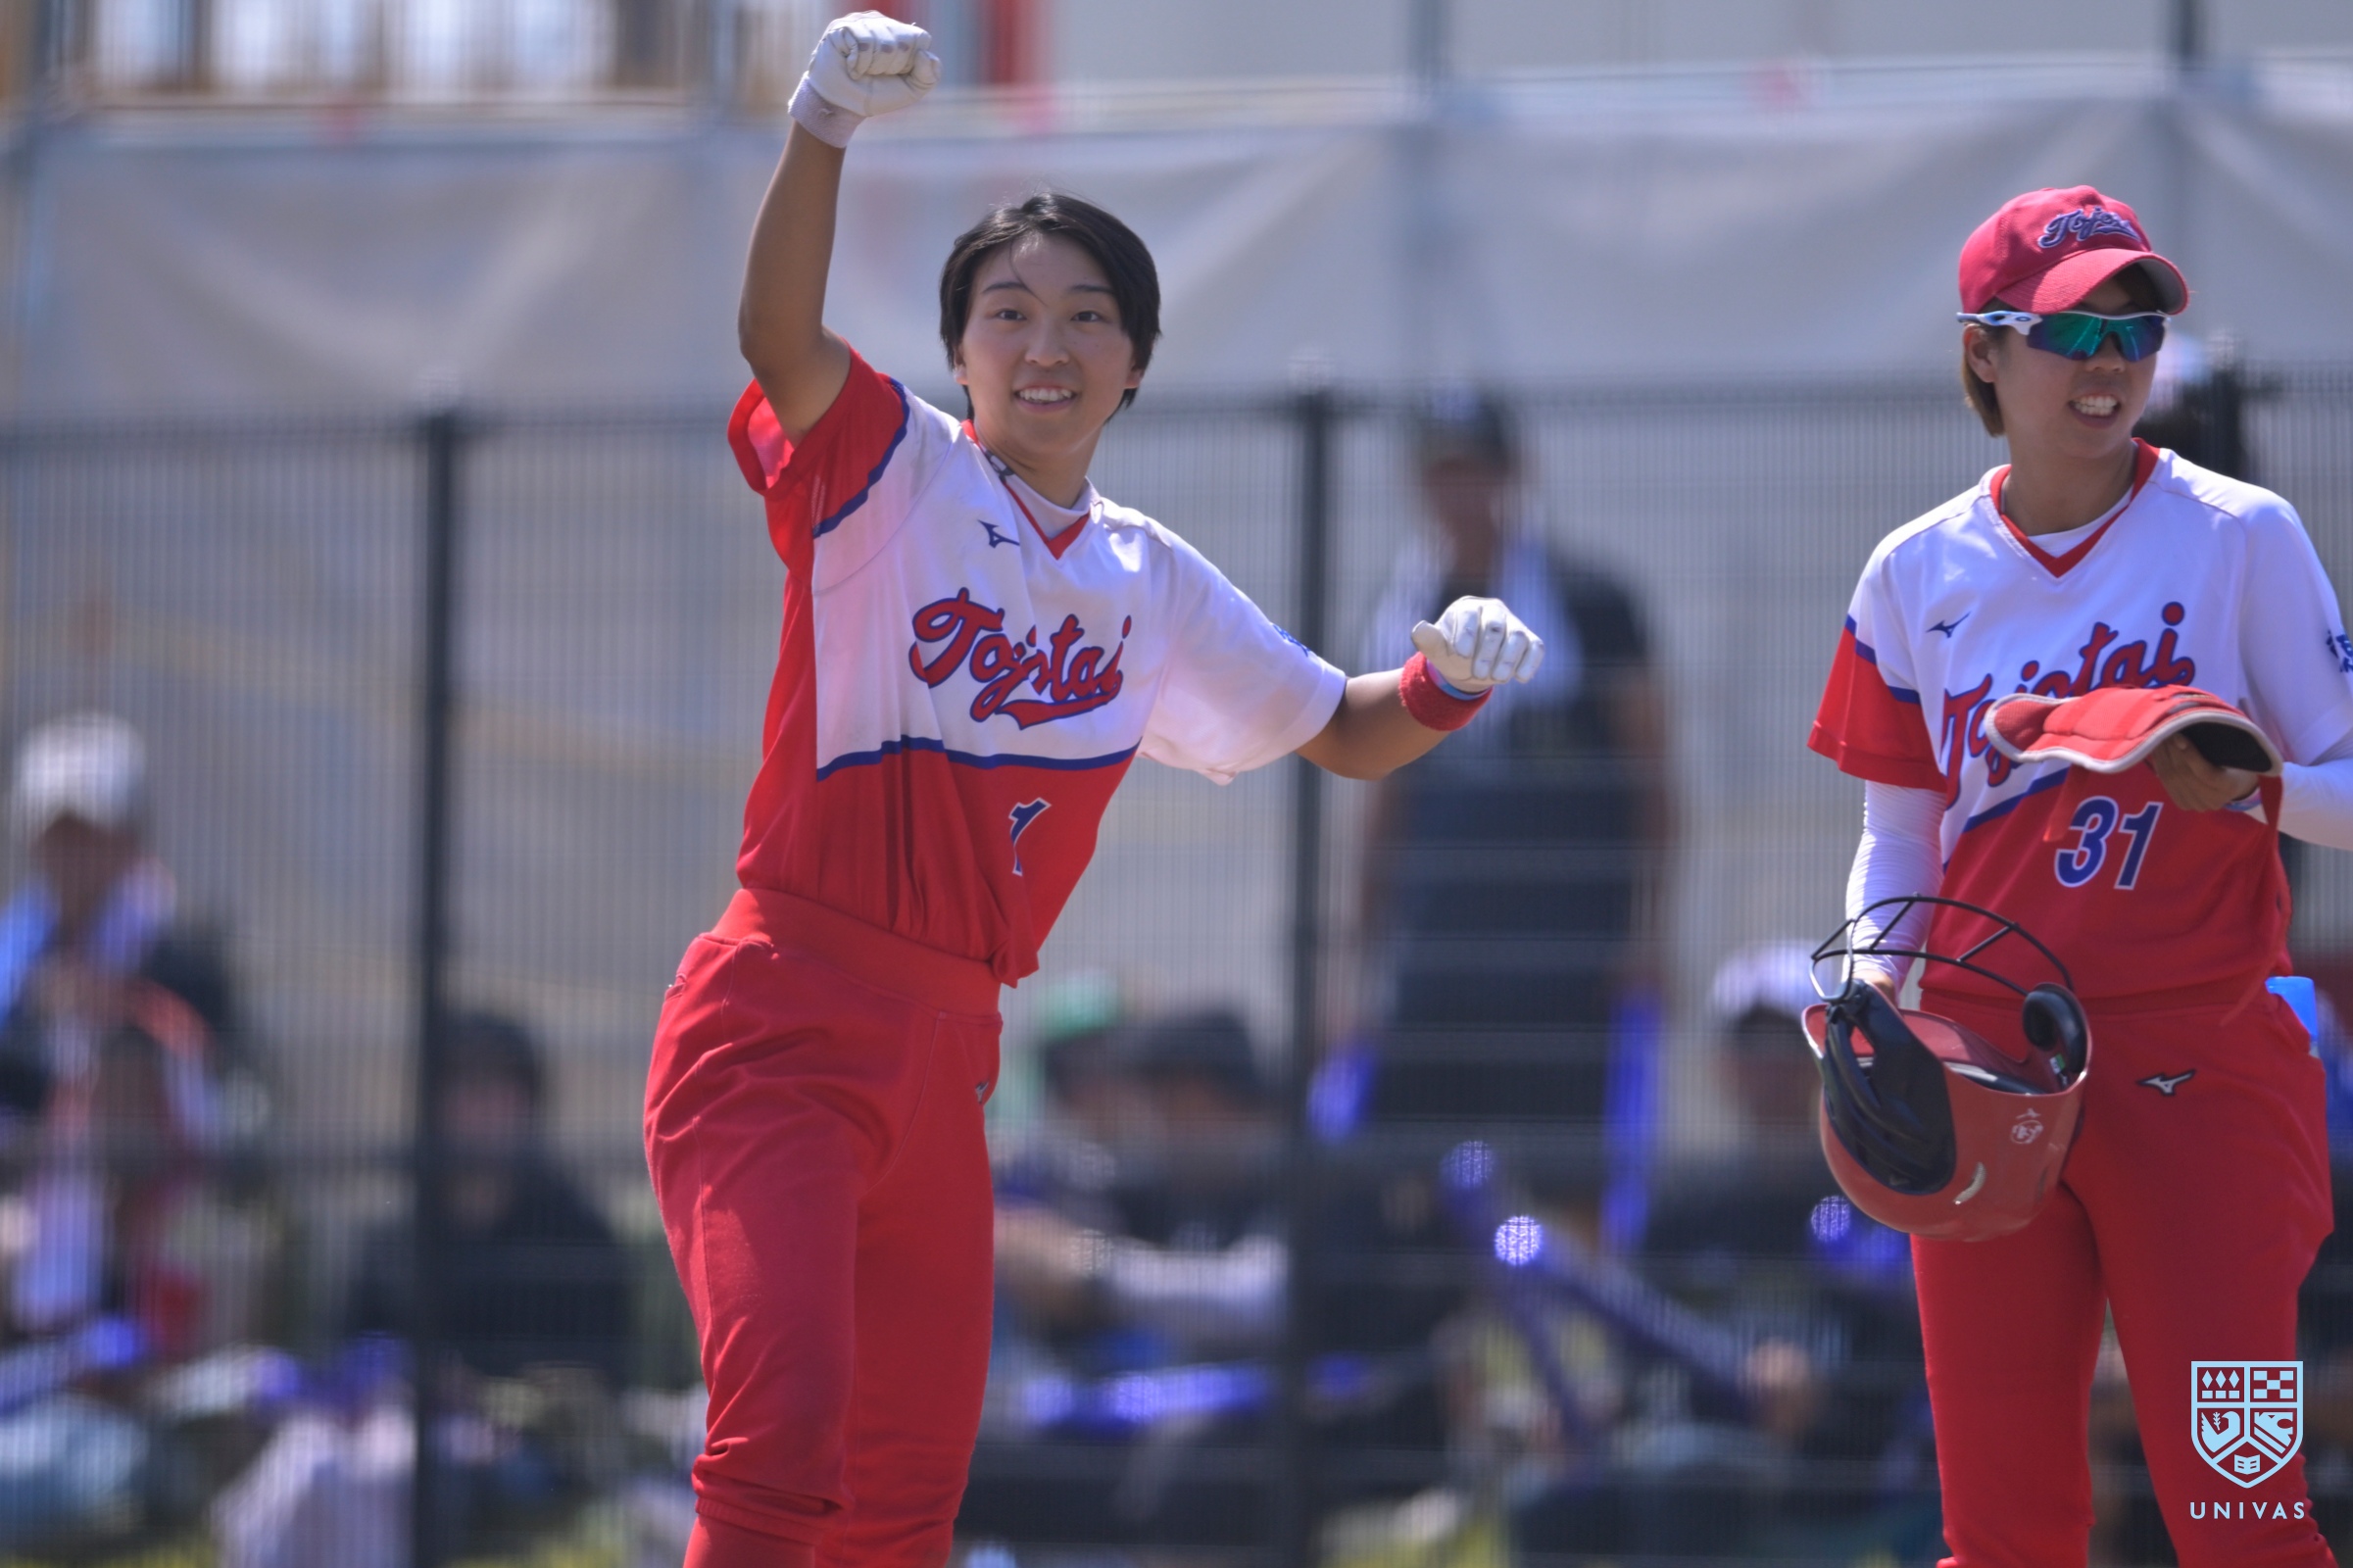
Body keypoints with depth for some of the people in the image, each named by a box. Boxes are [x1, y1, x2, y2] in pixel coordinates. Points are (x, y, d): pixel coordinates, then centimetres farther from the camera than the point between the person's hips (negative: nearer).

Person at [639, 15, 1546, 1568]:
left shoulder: (1153, 587, 14)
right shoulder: (896, 475, -4)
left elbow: (1345, 734, 24)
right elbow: (780, 336, -25)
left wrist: (1448, 680, 1)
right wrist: (825, 126, -42)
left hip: (945, 1059, 7)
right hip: (781, 1028, -7)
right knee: (785, 1421, -24)